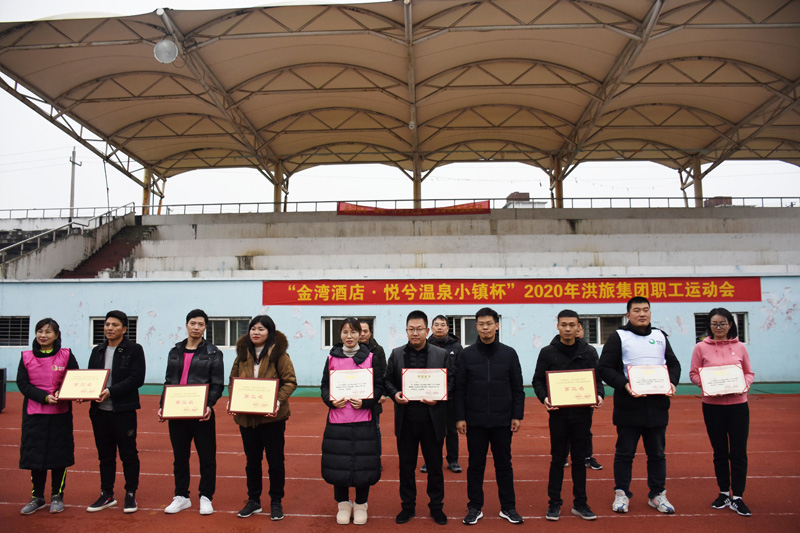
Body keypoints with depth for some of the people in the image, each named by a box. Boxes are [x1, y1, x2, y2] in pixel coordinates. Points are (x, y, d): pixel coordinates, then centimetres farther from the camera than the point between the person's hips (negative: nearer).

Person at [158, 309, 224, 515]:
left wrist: (209, 405, -20)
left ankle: (206, 498, 16)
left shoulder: (213, 353, -2)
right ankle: (181, 497, 25)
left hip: (202, 413, -4)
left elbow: (218, 384, -6)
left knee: (207, 457, 4)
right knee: (180, 456, 12)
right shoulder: (175, 352, 11)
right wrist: (163, 405, 2)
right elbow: (168, 382, 14)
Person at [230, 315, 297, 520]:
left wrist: (279, 401, -22)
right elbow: (233, 380, 13)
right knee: (252, 460, 16)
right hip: (246, 416, 4)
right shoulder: (242, 354, 7)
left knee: (275, 461, 6)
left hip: (272, 416, -4)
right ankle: (253, 501, 30)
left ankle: (276, 502, 22)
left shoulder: (278, 353, -6)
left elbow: (290, 381, -8)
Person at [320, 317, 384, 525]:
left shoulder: (370, 358, 2)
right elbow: (324, 386, 9)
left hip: (363, 420, -1)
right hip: (337, 420, 1)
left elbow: (379, 386, 2)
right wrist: (331, 400, -10)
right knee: (338, 463, 6)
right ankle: (343, 504, 24)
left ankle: (361, 505, 22)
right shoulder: (332, 358, 6)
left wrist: (364, 402, -14)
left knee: (363, 463, 4)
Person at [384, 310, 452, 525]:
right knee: (406, 466, 12)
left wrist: (437, 398, -16)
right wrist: (395, 394, -12)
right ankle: (407, 506, 27)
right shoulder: (396, 354, 4)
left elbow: (450, 382, 0)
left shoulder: (441, 355, 0)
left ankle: (436, 506, 27)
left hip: (432, 420, -1)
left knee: (435, 466, 10)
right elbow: (388, 380, 7)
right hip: (406, 420, 1)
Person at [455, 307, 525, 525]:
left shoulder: (509, 353, 2)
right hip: (475, 421, 0)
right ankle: (475, 507, 20)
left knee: (504, 464, 10)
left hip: (502, 421, 1)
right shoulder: (466, 354, 0)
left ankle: (508, 507, 22)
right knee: (476, 464, 8)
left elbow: (517, 388, 5)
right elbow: (459, 389, 0)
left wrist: (517, 416, -1)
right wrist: (460, 417, -4)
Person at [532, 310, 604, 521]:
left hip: (582, 413, 1)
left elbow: (597, 378, 7)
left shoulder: (589, 352, 4)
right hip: (558, 413, -1)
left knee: (579, 459, 11)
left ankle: (580, 503, 21)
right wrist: (544, 397, -17)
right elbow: (537, 380, 1)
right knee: (558, 459, 6)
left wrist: (599, 395, -13)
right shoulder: (548, 352, 0)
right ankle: (554, 503, 17)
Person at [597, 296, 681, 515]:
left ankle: (657, 494, 25)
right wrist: (624, 384, -20)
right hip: (629, 406, -4)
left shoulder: (660, 336, 13)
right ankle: (622, 493, 18)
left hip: (657, 405, 4)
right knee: (625, 453, 5)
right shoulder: (618, 337, -2)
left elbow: (674, 363, 19)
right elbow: (604, 367, -6)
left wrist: (672, 382, -1)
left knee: (657, 453, 12)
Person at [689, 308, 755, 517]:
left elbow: (749, 373, 10)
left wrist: (744, 384, -10)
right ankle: (724, 493, 26)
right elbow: (693, 374, 1)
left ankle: (737, 497, 11)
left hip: (738, 404, 0)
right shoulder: (701, 348, -1)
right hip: (712, 405, 0)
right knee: (720, 452, 12)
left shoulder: (739, 347, 3)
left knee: (739, 452, 2)